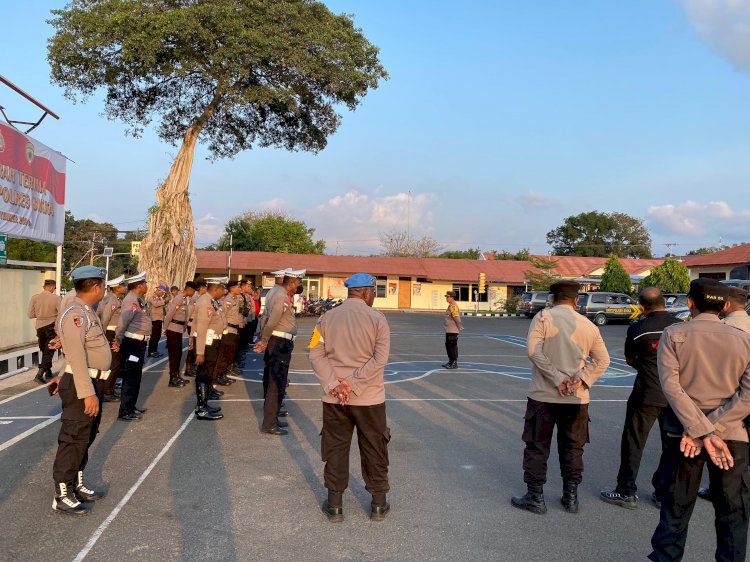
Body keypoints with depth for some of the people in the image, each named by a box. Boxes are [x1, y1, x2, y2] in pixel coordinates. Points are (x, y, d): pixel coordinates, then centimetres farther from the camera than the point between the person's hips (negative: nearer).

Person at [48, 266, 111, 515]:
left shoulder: (87, 312, 13)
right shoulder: (75, 314, -19)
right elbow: (76, 356, -25)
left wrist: (65, 376, 20)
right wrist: (87, 392, -27)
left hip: (93, 382, 10)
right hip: (81, 385, -10)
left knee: (85, 437, 18)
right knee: (73, 439, -1)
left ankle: (77, 485, 31)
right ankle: (62, 496, 10)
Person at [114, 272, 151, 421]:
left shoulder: (138, 299, 14)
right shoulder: (131, 300, -18)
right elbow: (122, 322, -27)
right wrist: (118, 341, -24)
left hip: (138, 343, 10)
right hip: (132, 343, -10)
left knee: (135, 376, 18)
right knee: (130, 378, -6)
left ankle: (131, 406, 29)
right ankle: (125, 412, 0)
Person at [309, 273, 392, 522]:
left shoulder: (328, 317, 2)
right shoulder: (377, 318, -7)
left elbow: (317, 354, -4)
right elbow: (380, 358, -15)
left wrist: (334, 384, -9)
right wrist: (353, 384, -14)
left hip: (334, 397, 2)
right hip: (369, 398, -2)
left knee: (335, 448, 13)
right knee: (374, 449, 12)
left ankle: (334, 504, 21)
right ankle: (378, 504, 24)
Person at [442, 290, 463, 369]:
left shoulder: (453, 306, -19)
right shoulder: (450, 306, 14)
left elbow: (456, 317, -23)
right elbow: (458, 315, 21)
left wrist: (460, 327, -18)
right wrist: (460, 326, 20)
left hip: (453, 331, -11)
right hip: (449, 330, 11)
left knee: (453, 346, -4)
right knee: (448, 345, 18)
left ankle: (454, 363, 3)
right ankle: (450, 362, 28)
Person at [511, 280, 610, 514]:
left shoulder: (543, 317, -6)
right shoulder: (588, 325, 5)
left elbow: (533, 350, -17)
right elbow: (602, 360, 3)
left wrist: (557, 379, -15)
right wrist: (581, 379, -8)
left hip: (544, 396, -3)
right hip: (577, 398, 3)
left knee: (537, 447, 8)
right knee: (572, 449, 15)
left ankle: (535, 498, 13)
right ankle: (571, 498, 23)